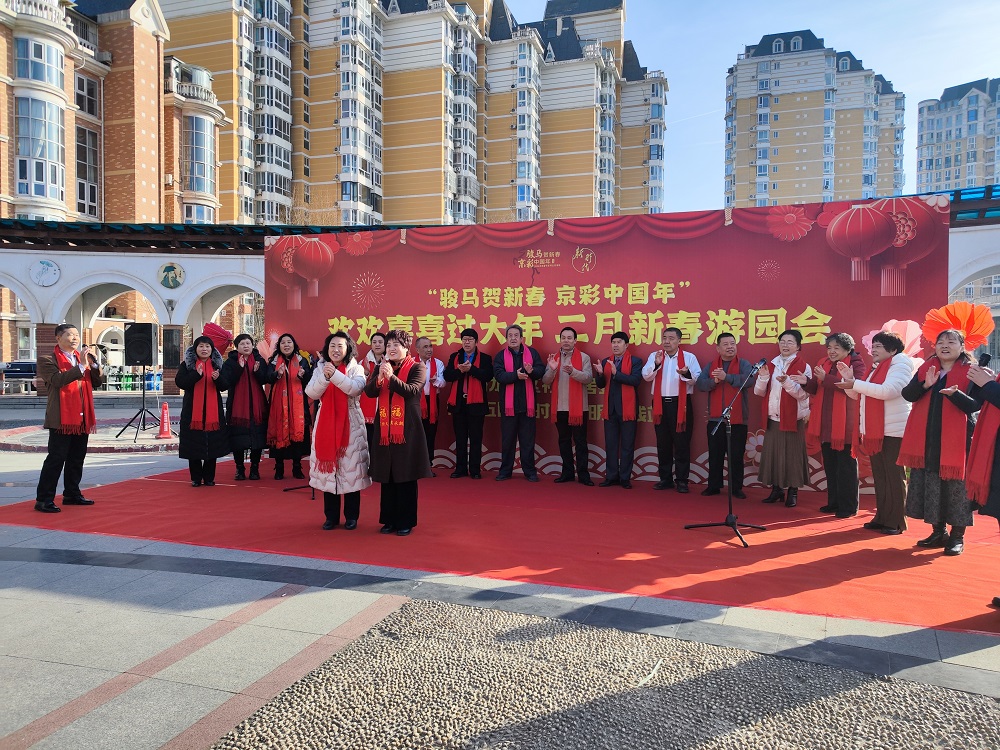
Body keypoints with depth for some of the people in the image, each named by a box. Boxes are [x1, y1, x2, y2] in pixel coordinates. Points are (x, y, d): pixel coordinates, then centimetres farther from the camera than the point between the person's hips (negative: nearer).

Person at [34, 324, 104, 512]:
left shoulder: (82, 358, 16)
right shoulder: (47, 360, -5)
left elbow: (98, 382, 10)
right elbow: (58, 380, -22)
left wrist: (94, 364, -5)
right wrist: (81, 366, -24)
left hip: (82, 418, 7)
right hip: (62, 418, -7)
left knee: (77, 458, 13)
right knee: (56, 458, -7)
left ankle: (72, 494, 24)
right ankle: (43, 500, -1)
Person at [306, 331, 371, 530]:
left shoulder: (356, 369, -1)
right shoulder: (320, 368, 8)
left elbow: (356, 389, -19)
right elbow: (311, 393, -5)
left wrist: (335, 375, -28)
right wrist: (325, 377, -21)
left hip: (350, 425, -3)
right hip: (325, 424, 3)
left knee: (351, 469, 0)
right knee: (327, 469, 5)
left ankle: (351, 516, 12)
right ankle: (331, 516, 17)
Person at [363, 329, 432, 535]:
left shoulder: (417, 368, -2)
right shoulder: (380, 368, 11)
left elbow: (412, 391, -17)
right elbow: (369, 392, -2)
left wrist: (391, 376, -26)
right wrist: (379, 377, -21)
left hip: (407, 430, -4)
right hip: (384, 429, 4)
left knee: (406, 477, 1)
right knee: (386, 477, 8)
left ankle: (406, 521, 11)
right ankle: (389, 519, 19)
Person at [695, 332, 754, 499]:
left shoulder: (744, 365, 2)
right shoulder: (710, 366, 10)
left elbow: (748, 380, -19)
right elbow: (699, 384, -3)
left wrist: (726, 376, -26)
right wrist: (713, 381, -21)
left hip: (737, 419, -2)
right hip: (715, 419, 2)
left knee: (736, 456, 4)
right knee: (715, 455, 10)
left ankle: (736, 488, 14)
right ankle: (713, 486, 19)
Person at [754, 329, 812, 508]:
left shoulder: (803, 367, -4)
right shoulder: (771, 365, 10)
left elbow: (802, 394, -14)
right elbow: (759, 391, 7)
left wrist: (787, 382, -28)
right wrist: (762, 377, -12)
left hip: (793, 419, -4)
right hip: (772, 419, 4)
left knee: (792, 455, 0)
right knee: (772, 453, 8)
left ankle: (793, 492, 12)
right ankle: (776, 489, 20)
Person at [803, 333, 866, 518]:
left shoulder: (856, 363, -5)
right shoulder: (823, 364, 13)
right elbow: (815, 389, 10)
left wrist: (826, 378, -25)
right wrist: (807, 382, -11)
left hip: (844, 424, -6)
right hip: (825, 423, 6)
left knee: (846, 466, 0)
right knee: (830, 465, 12)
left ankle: (848, 506, 8)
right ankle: (833, 502, 22)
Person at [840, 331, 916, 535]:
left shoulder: (900, 365, -7)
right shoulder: (876, 368, 18)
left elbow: (887, 391, -23)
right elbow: (858, 394, 19)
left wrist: (855, 384, -21)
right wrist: (849, 379, 2)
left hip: (893, 432, -8)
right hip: (875, 432, 8)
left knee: (894, 476, -2)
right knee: (879, 476, 11)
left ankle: (896, 522, 4)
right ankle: (882, 518, 18)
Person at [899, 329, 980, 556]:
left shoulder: (970, 371, -1)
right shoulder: (926, 368, 10)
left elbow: (974, 405, -12)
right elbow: (907, 394, -1)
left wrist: (954, 394, -30)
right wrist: (925, 385, -19)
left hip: (956, 438, -4)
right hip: (926, 438, 4)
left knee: (955, 485, -1)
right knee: (929, 484, 10)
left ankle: (957, 537, 12)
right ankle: (938, 532, 24)